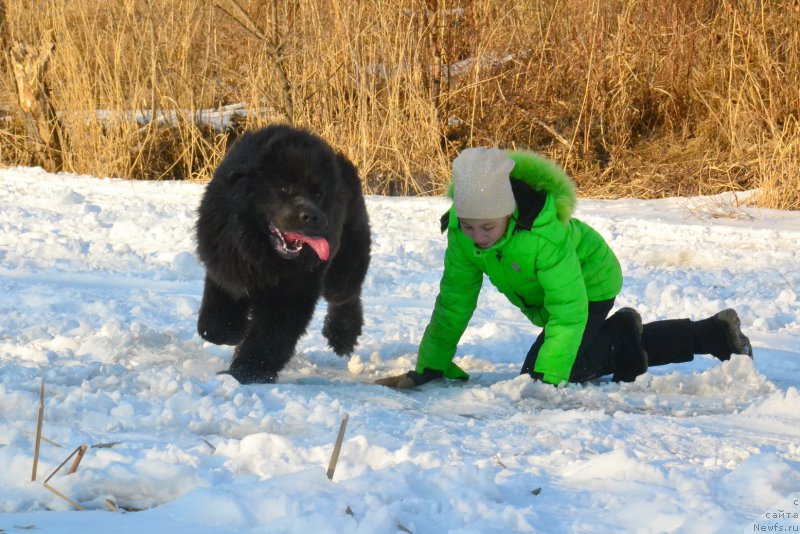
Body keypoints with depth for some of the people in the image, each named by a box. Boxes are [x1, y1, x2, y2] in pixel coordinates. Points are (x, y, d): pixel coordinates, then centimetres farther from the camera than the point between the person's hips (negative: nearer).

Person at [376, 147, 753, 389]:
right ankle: (715, 334, 35)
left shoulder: (545, 234, -44)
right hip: (539, 298, 8)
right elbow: (455, 299, -17)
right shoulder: (461, 227, -25)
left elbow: (569, 311, -41)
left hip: (589, 286, -8)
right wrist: (429, 368, -18)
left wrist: (547, 378, -44)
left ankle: (620, 337, 3)